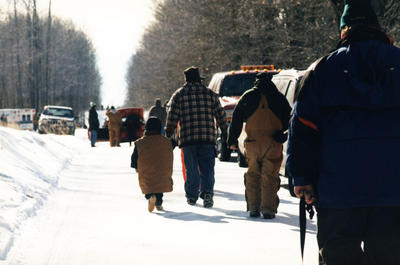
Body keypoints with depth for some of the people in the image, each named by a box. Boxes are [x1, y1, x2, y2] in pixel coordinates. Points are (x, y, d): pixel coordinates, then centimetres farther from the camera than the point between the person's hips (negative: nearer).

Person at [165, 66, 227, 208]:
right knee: (207, 168, 3)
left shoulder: (178, 95, 7)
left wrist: (168, 137, 7)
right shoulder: (210, 94, 11)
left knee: (191, 169, 8)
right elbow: (221, 115, 11)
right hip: (208, 138, 1)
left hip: (187, 138, 0)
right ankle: (207, 192, -15)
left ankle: (192, 196, 12)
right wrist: (225, 134, 17)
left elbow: (172, 118, 3)